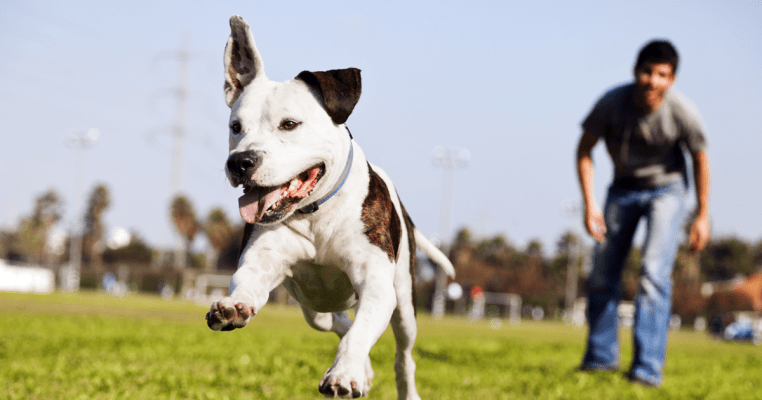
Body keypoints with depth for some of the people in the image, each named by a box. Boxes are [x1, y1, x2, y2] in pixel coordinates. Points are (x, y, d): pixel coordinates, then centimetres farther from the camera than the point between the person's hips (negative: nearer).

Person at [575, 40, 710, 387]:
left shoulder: (683, 113, -27)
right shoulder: (612, 103, -25)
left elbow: (700, 160, -8)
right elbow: (584, 150, -9)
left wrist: (702, 215, -3)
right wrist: (589, 202, -17)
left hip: (667, 189, -3)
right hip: (624, 188, 3)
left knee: (654, 273, -19)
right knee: (602, 275, 7)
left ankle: (648, 368, -19)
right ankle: (601, 357, 25)